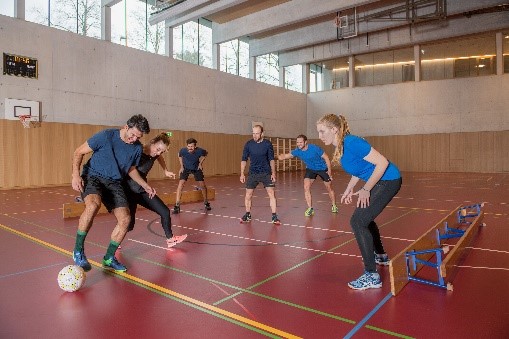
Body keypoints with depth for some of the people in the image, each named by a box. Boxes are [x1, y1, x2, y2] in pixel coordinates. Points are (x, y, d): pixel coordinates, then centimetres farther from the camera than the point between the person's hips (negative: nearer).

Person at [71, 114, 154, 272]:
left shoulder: (137, 148, 1)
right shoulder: (106, 136, -14)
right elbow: (79, 152, -6)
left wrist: (145, 185, 11)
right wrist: (75, 175, -18)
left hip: (114, 182, 5)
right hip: (92, 176, -5)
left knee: (125, 219, -10)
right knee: (94, 204, -36)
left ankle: (109, 258, 11)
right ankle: (78, 251, -16)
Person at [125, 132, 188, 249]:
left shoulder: (155, 154, -2)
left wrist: (166, 171, 25)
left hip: (143, 191, 7)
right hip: (130, 191, -7)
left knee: (165, 212, 4)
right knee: (129, 224, -8)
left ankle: (170, 239, 23)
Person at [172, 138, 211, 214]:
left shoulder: (200, 151, -30)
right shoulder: (183, 150, -28)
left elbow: (206, 154, -3)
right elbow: (179, 156, -2)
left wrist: (200, 163, -7)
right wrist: (181, 166, -4)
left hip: (196, 168, 1)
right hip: (186, 168, 0)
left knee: (202, 185, -1)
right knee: (181, 183, -19)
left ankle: (206, 202, 24)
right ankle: (177, 205, -13)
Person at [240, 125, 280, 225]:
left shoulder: (268, 144, -6)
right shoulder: (248, 144, -3)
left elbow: (271, 159, 1)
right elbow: (244, 159, 3)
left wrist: (273, 173, -5)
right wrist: (242, 174, -2)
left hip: (266, 173, -1)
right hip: (252, 173, 1)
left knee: (271, 194, -7)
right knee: (248, 195, 4)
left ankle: (274, 216, 4)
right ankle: (248, 215, 25)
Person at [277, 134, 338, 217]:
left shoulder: (314, 148, -29)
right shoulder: (297, 151, -18)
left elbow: (326, 158, -20)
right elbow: (285, 156, -19)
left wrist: (329, 171, -20)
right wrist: (275, 157, -39)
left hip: (322, 169, -3)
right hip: (310, 169, 3)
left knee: (329, 188, 9)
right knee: (306, 188, -13)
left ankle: (334, 206, 32)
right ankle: (310, 208, 0)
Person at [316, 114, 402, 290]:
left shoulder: (352, 143, -25)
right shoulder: (340, 147, 2)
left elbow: (382, 162, -26)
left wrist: (365, 189, -24)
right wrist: (350, 188, 5)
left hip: (388, 180, -10)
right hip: (379, 182, 10)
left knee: (358, 221, -15)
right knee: (364, 218, 23)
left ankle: (372, 276, -8)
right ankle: (381, 256, 45)